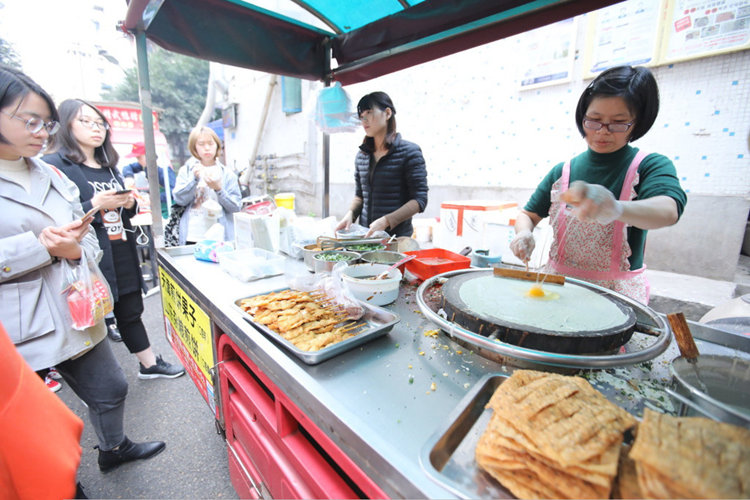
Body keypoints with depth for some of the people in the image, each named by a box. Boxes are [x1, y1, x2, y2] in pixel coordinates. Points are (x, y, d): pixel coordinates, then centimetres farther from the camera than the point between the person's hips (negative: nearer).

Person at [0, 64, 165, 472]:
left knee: (110, 389, 20)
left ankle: (113, 449, 46)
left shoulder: (53, 177, 11)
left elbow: (88, 240, 11)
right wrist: (39, 245, -21)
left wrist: (74, 250, -11)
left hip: (73, 314, 6)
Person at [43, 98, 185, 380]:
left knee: (131, 312, 17)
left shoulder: (108, 167, 16)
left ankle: (149, 364, 31)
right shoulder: (54, 165, -9)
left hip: (123, 256, 7)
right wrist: (95, 205, -22)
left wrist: (129, 204, 2)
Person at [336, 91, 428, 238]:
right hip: (365, 235, 5)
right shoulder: (361, 155, 10)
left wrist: (386, 221, -21)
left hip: (397, 237, -5)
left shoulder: (410, 152, -6)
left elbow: (419, 200, -11)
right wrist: (350, 214, -2)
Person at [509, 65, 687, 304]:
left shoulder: (650, 166, -3)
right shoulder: (562, 171, 5)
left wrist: (616, 209, -44)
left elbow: (667, 211, -23)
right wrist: (523, 232, -12)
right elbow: (528, 214, 11)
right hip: (558, 284, 2)